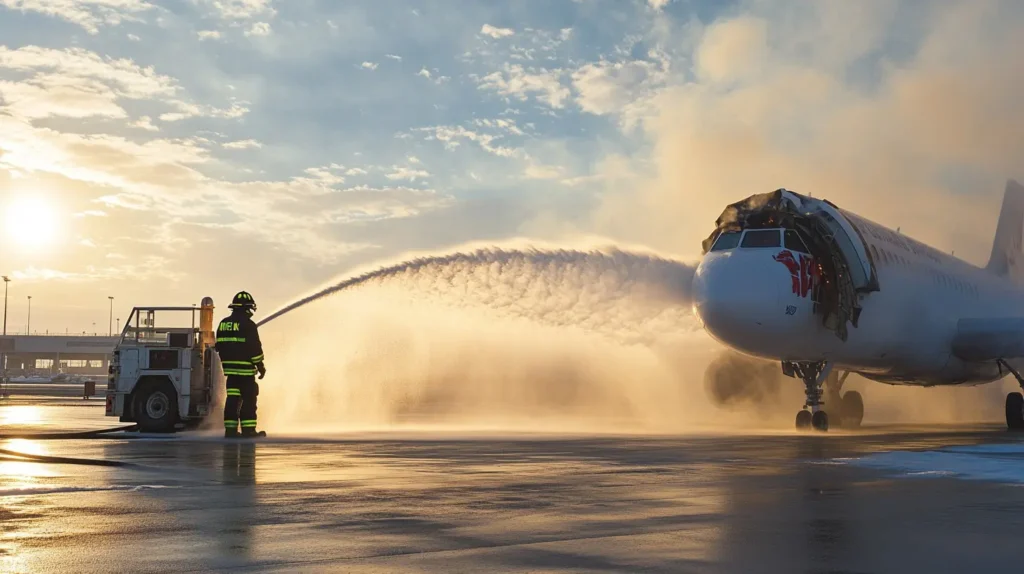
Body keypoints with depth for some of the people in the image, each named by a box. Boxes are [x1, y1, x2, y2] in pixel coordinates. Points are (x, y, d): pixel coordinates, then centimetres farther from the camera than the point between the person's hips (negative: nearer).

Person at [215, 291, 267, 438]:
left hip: (230, 368, 7)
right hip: (245, 368, -7)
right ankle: (248, 429, -2)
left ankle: (230, 429, 8)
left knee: (232, 397, 9)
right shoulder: (248, 324, -11)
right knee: (248, 399, -1)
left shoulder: (223, 324, 13)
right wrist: (260, 366, -3)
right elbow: (255, 347, -12)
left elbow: (219, 346, 17)